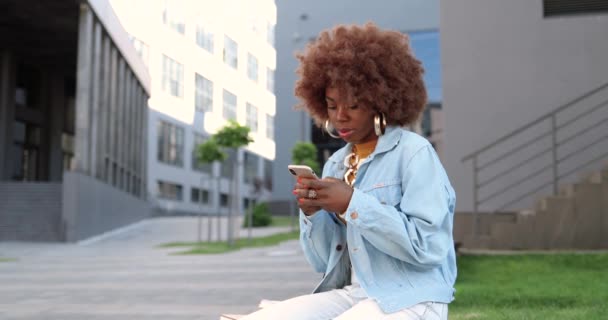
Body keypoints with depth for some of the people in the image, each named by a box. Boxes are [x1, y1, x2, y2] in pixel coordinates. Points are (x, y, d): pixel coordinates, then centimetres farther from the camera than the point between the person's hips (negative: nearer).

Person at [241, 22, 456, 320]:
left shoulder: (414, 152, -5)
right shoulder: (335, 164, 13)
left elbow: (428, 246, -14)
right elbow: (325, 264, 14)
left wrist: (353, 204, -19)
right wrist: (312, 214, -5)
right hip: (350, 293, 6)